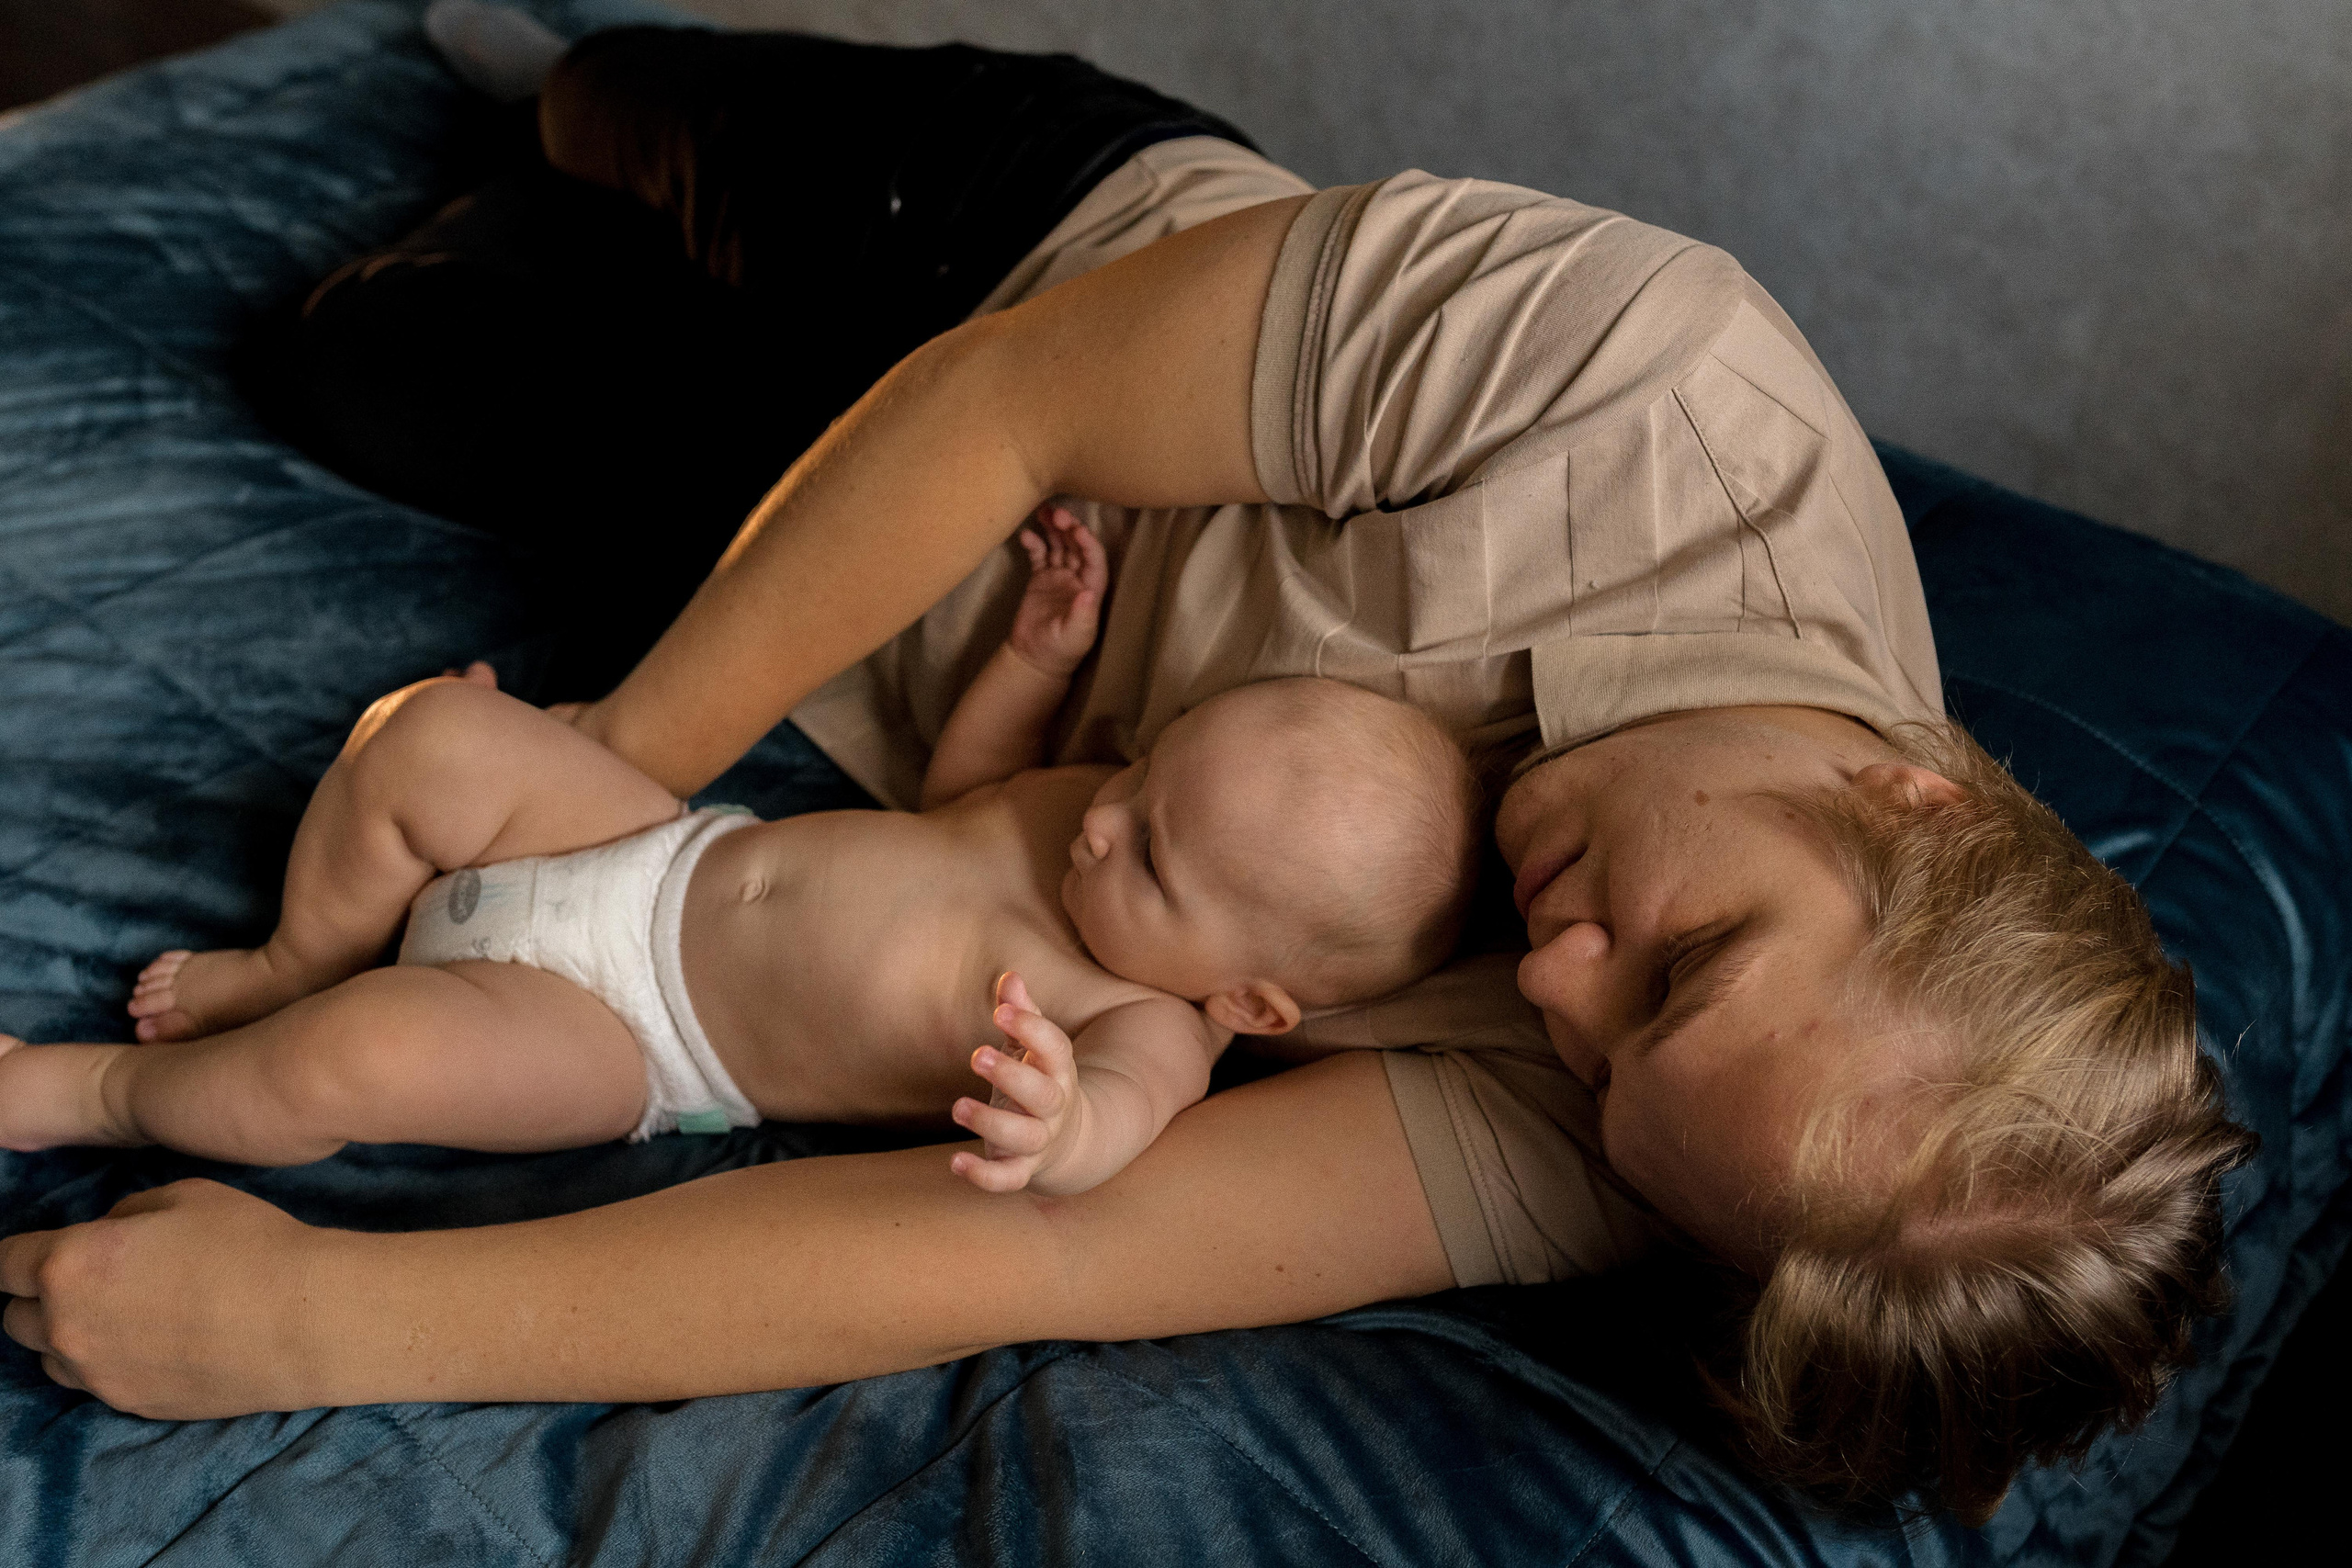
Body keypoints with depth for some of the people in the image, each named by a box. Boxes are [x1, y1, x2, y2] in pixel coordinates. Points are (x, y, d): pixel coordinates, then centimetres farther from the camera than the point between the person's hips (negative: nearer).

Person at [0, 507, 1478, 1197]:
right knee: (428, 733, -4)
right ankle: (298, 962, 23)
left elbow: (1124, 1111, -52)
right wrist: (1041, 651, 3)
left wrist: (1059, 1118, -75)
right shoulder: (1150, 821, -5)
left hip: (630, 1042, -7)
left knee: (345, 1059, -25)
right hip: (675, 852, 7)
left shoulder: (1149, 1023, -27)